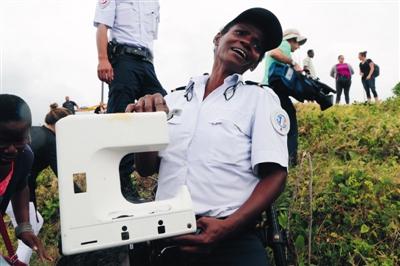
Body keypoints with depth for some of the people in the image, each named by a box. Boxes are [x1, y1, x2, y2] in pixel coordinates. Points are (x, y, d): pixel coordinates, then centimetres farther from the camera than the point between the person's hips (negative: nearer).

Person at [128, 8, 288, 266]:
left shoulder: (261, 99, 0)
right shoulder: (173, 100, 9)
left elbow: (274, 175, -8)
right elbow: (147, 169, 9)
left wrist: (227, 227, -20)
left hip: (231, 240, -3)